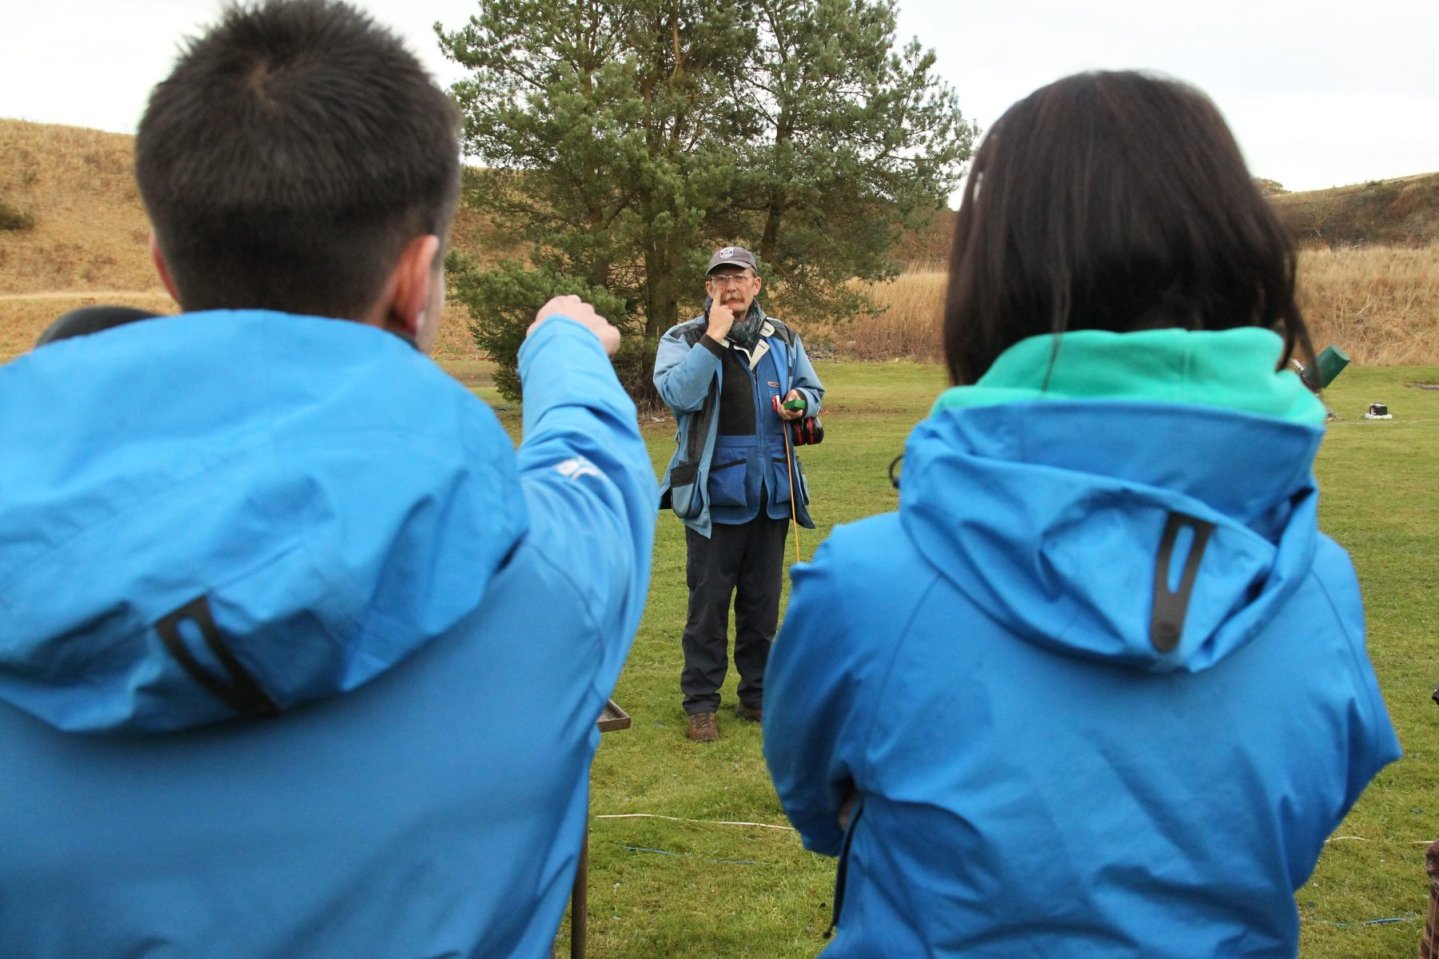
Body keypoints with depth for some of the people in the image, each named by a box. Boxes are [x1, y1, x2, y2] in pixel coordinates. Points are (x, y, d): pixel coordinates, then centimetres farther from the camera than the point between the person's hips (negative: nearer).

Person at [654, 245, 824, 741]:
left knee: (763, 601, 13)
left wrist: (800, 402, -4)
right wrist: (713, 339, -20)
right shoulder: (683, 339, -2)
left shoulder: (782, 338, 10)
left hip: (771, 493, 4)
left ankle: (757, 694, 27)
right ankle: (700, 703, 13)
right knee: (708, 602, 3)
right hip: (714, 493, -4)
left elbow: (813, 390, 20)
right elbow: (679, 394, -19)